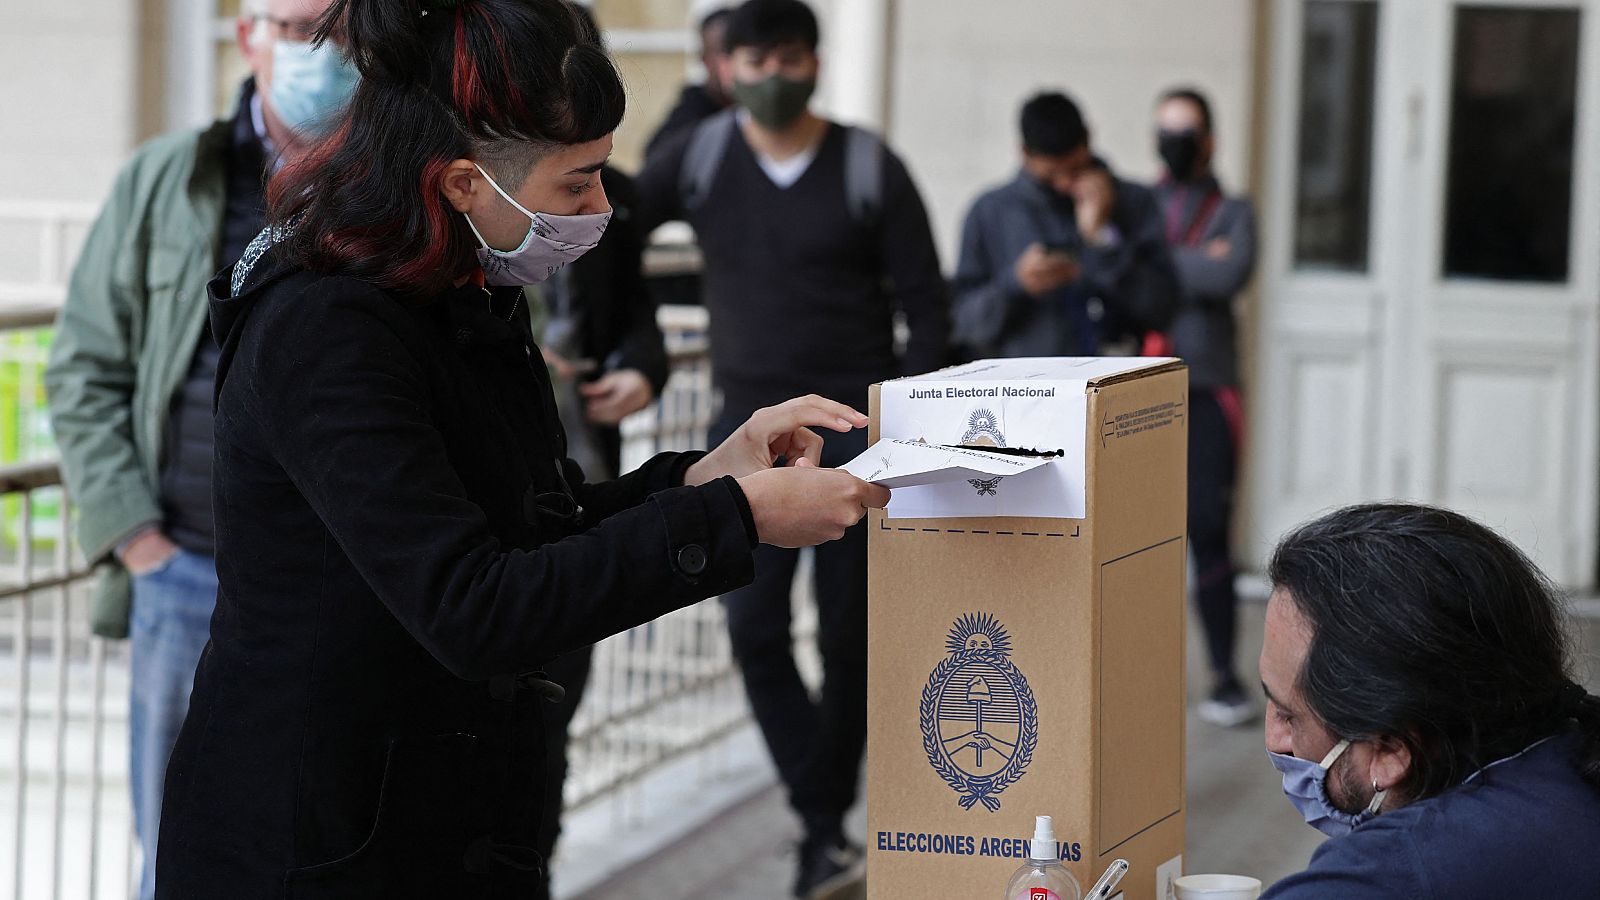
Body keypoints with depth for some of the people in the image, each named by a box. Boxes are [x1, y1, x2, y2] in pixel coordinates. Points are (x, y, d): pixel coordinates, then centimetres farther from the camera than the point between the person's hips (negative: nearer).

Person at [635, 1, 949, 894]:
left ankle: (826, 824, 16)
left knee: (848, 635, 2)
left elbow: (929, 311, -2)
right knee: (755, 626, -9)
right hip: (750, 423, 2)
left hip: (856, 426, -1)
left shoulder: (871, 169, -4)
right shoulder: (698, 159, 1)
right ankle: (826, 819, -3)